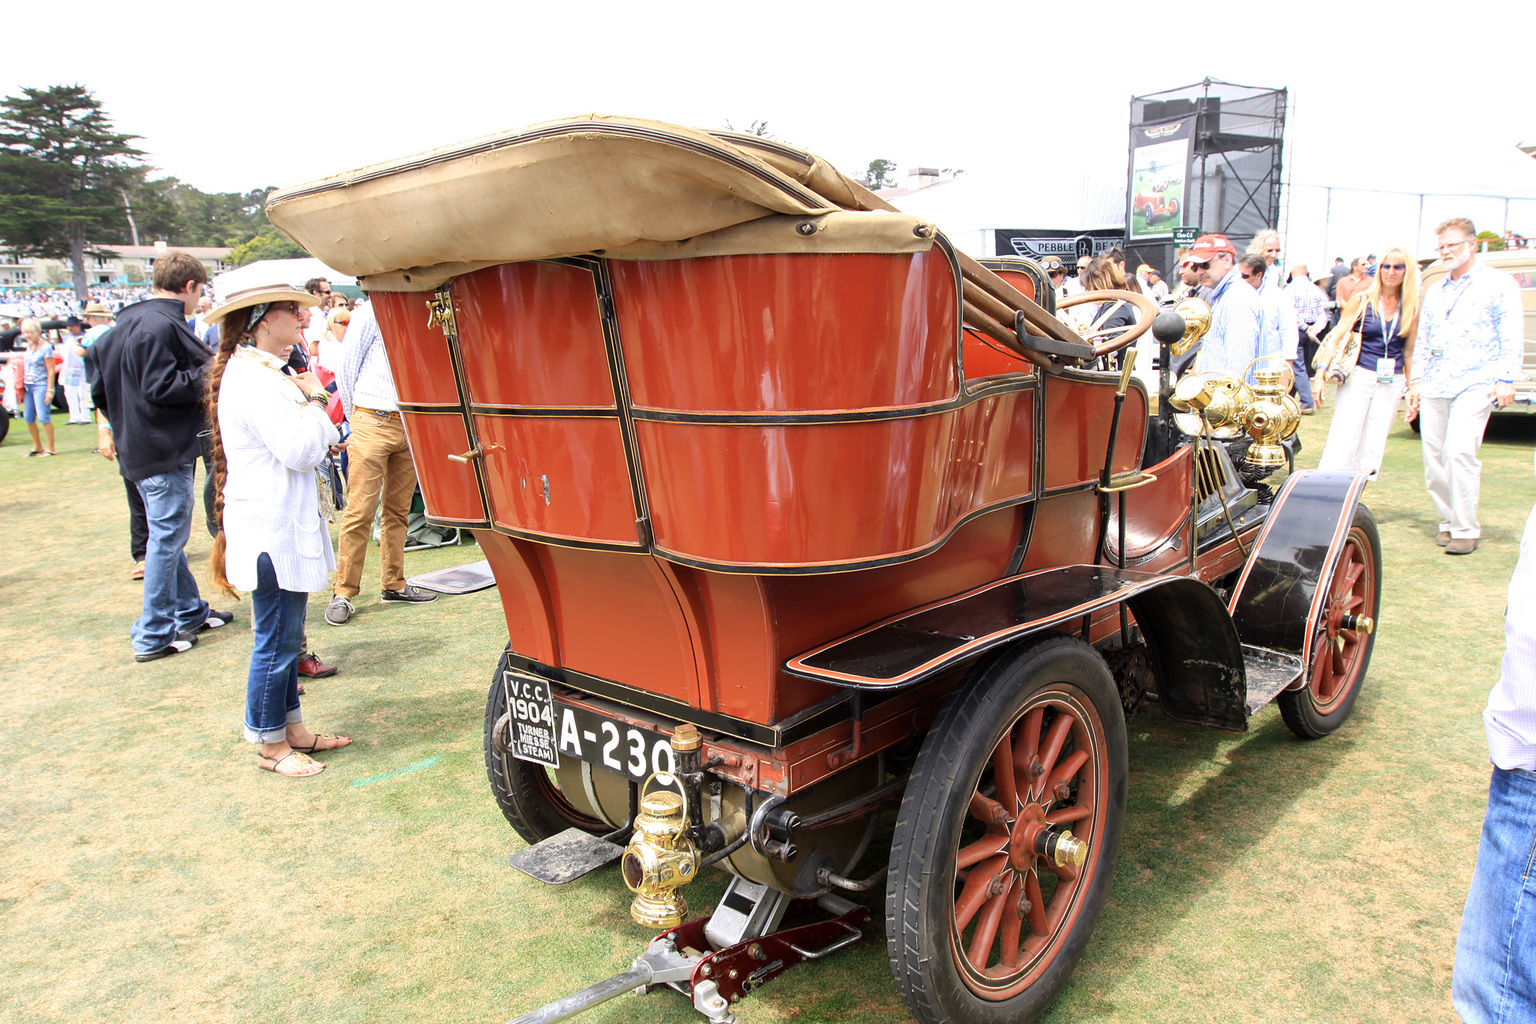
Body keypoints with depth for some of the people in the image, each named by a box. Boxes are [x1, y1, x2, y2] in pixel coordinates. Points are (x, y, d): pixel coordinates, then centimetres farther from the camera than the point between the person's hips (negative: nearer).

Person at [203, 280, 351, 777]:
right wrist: (314, 402, -10)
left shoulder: (261, 373, 16)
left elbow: (297, 443, 19)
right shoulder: (253, 379, -19)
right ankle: (270, 743, 14)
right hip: (272, 528, -11)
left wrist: (308, 401, 5)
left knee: (285, 635, 17)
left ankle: (292, 728, 28)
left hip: (282, 525, 11)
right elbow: (300, 450, -24)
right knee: (276, 639, 0)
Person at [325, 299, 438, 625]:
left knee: (398, 511, 10)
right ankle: (343, 592, 2)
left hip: (411, 426, 5)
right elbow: (347, 367, 3)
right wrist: (355, 418, 7)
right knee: (359, 511, -5)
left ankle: (394, 584, 19)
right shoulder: (371, 313, -1)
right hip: (373, 424, -4)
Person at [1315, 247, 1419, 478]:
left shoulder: (1411, 309, 9)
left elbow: (1408, 351, 14)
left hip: (1392, 382, 3)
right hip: (1359, 376, -3)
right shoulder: (1362, 300, 2)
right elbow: (1337, 337, 0)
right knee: (1344, 440, -8)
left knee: (1374, 445, 2)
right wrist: (1322, 372, -9)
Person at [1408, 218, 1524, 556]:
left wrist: (1505, 379, -10)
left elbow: (1512, 336, -1)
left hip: (1475, 384, -6)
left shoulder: (1498, 284, 5)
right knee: (1433, 455, 1)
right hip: (1434, 387, 6)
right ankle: (1448, 521, 15)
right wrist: (1416, 381, 16)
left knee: (1459, 451, -17)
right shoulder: (1434, 292, 21)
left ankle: (1466, 530, -11)